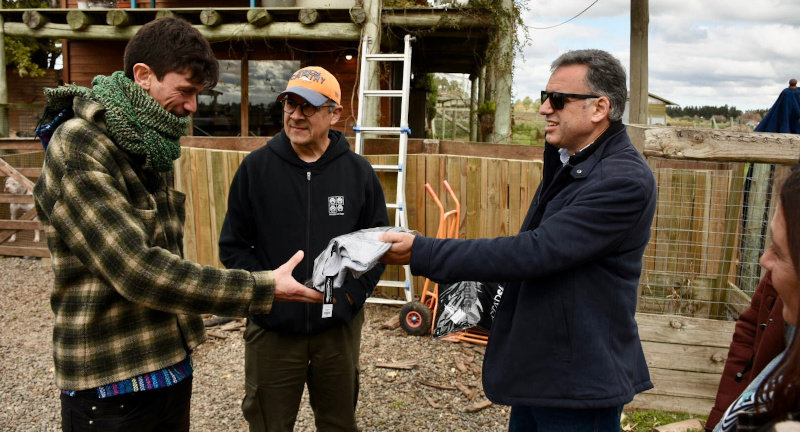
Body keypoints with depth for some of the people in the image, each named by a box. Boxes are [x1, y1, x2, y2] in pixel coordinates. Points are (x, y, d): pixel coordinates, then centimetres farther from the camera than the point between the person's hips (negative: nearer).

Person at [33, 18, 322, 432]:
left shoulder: (150, 145, 9)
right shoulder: (75, 149, -17)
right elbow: (138, 270, -25)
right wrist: (262, 288, -25)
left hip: (172, 364, 7)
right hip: (110, 382, -7)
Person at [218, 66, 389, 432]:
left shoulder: (358, 171, -1)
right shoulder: (256, 167, -4)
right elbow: (233, 245, 0)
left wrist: (353, 293, -6)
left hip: (339, 329, 1)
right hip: (273, 331, -1)